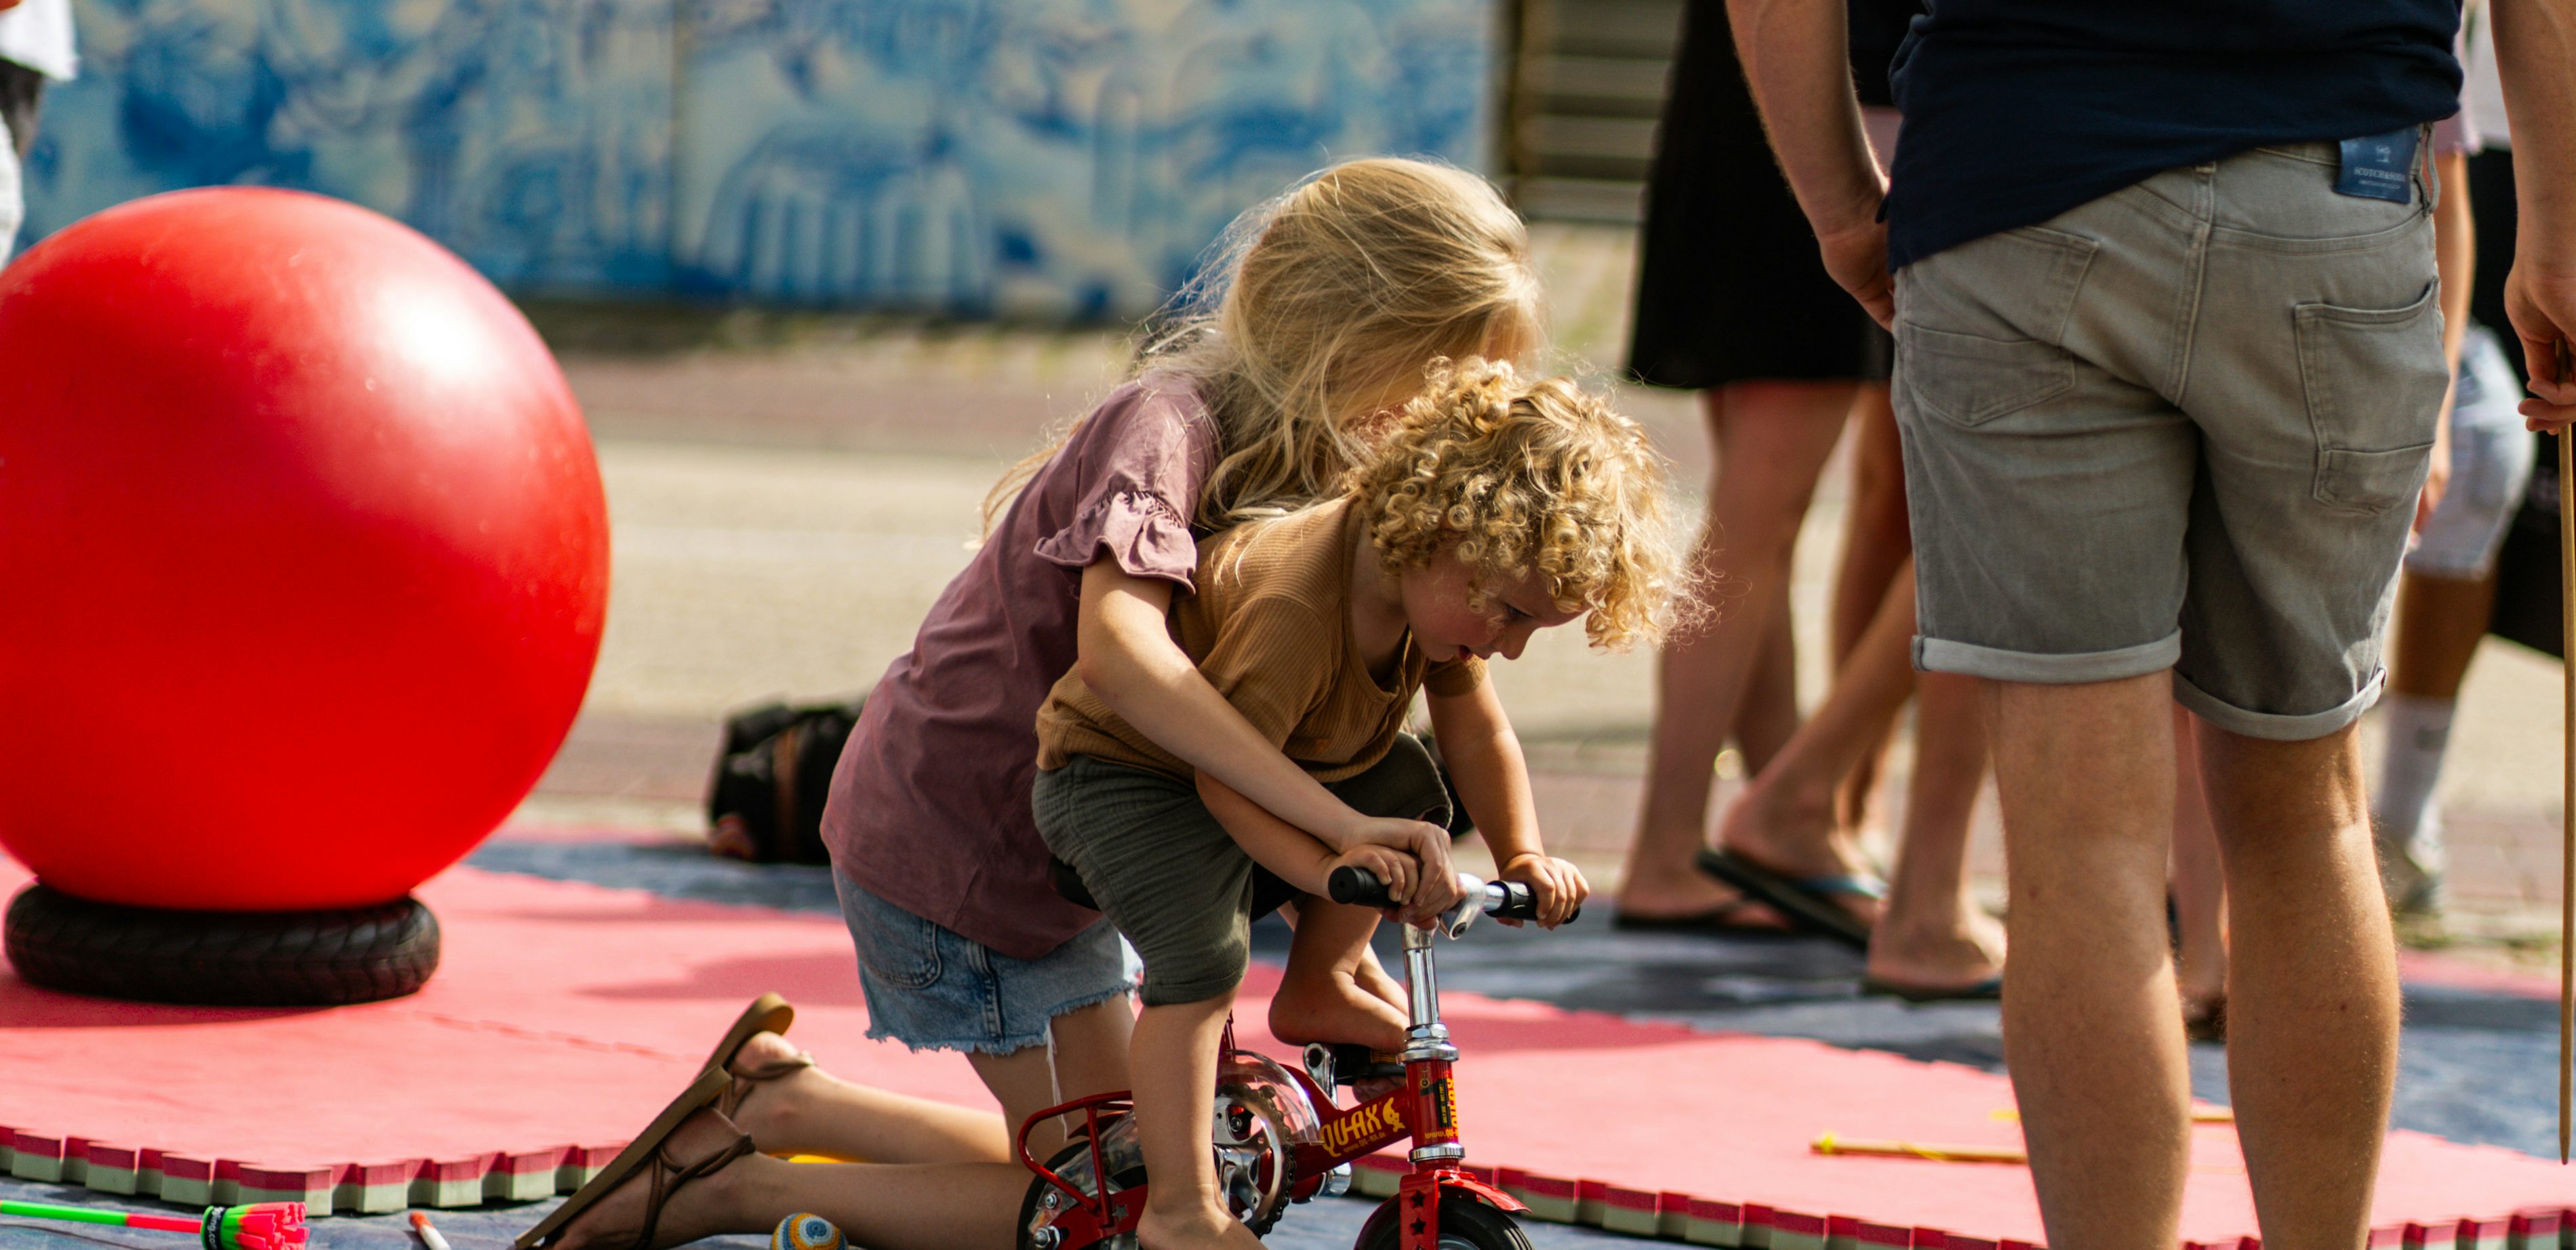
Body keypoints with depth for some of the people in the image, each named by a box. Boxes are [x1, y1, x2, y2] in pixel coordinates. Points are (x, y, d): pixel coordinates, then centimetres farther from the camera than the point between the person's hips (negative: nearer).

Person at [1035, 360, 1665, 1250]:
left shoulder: (1444, 588, -11)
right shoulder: (1293, 606, -38)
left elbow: (1478, 735, -1)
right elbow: (1226, 777, -35)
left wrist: (1522, 857, -15)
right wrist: (1328, 866, -48)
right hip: (1115, 771, -8)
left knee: (1409, 789, -4)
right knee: (1204, 958, -26)